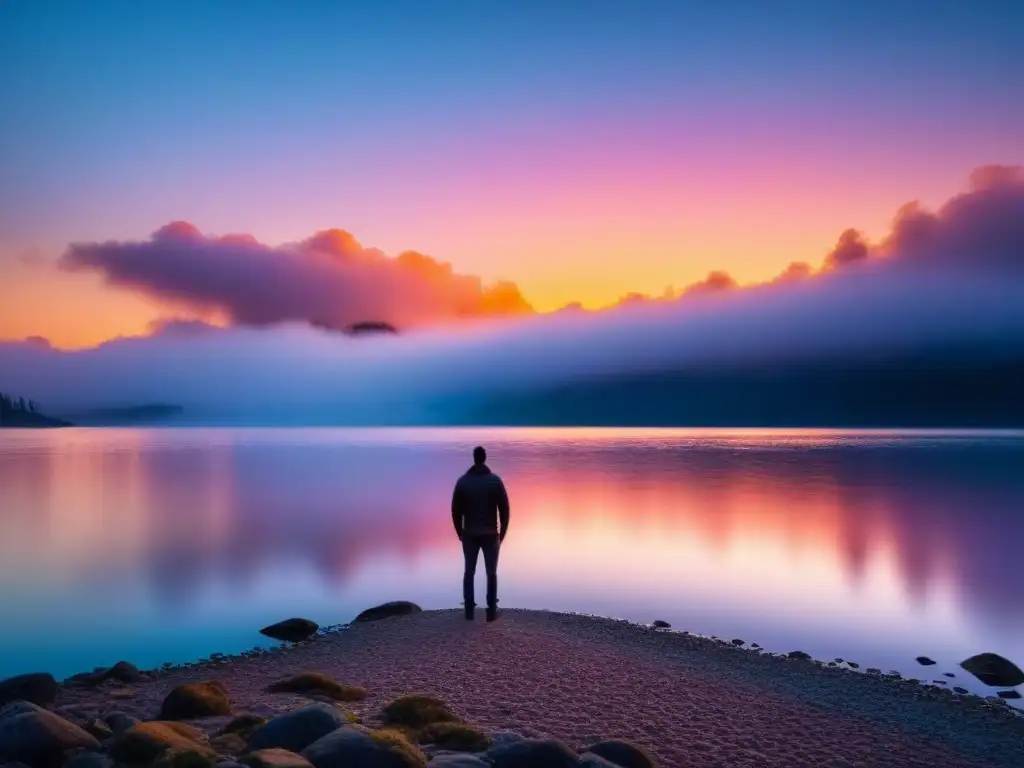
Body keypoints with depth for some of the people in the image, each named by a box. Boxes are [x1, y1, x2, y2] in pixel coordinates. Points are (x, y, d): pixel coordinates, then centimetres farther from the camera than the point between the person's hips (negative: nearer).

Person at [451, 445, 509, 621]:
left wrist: (459, 532, 12)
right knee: (491, 573, 7)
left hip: (469, 535, 1)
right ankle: (492, 611, 6)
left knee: (469, 572, 11)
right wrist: (502, 532, 5)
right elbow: (504, 509, -6)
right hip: (491, 535, -1)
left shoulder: (462, 481, -3)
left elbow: (456, 510, 0)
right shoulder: (496, 480, -6)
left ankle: (469, 610, 12)